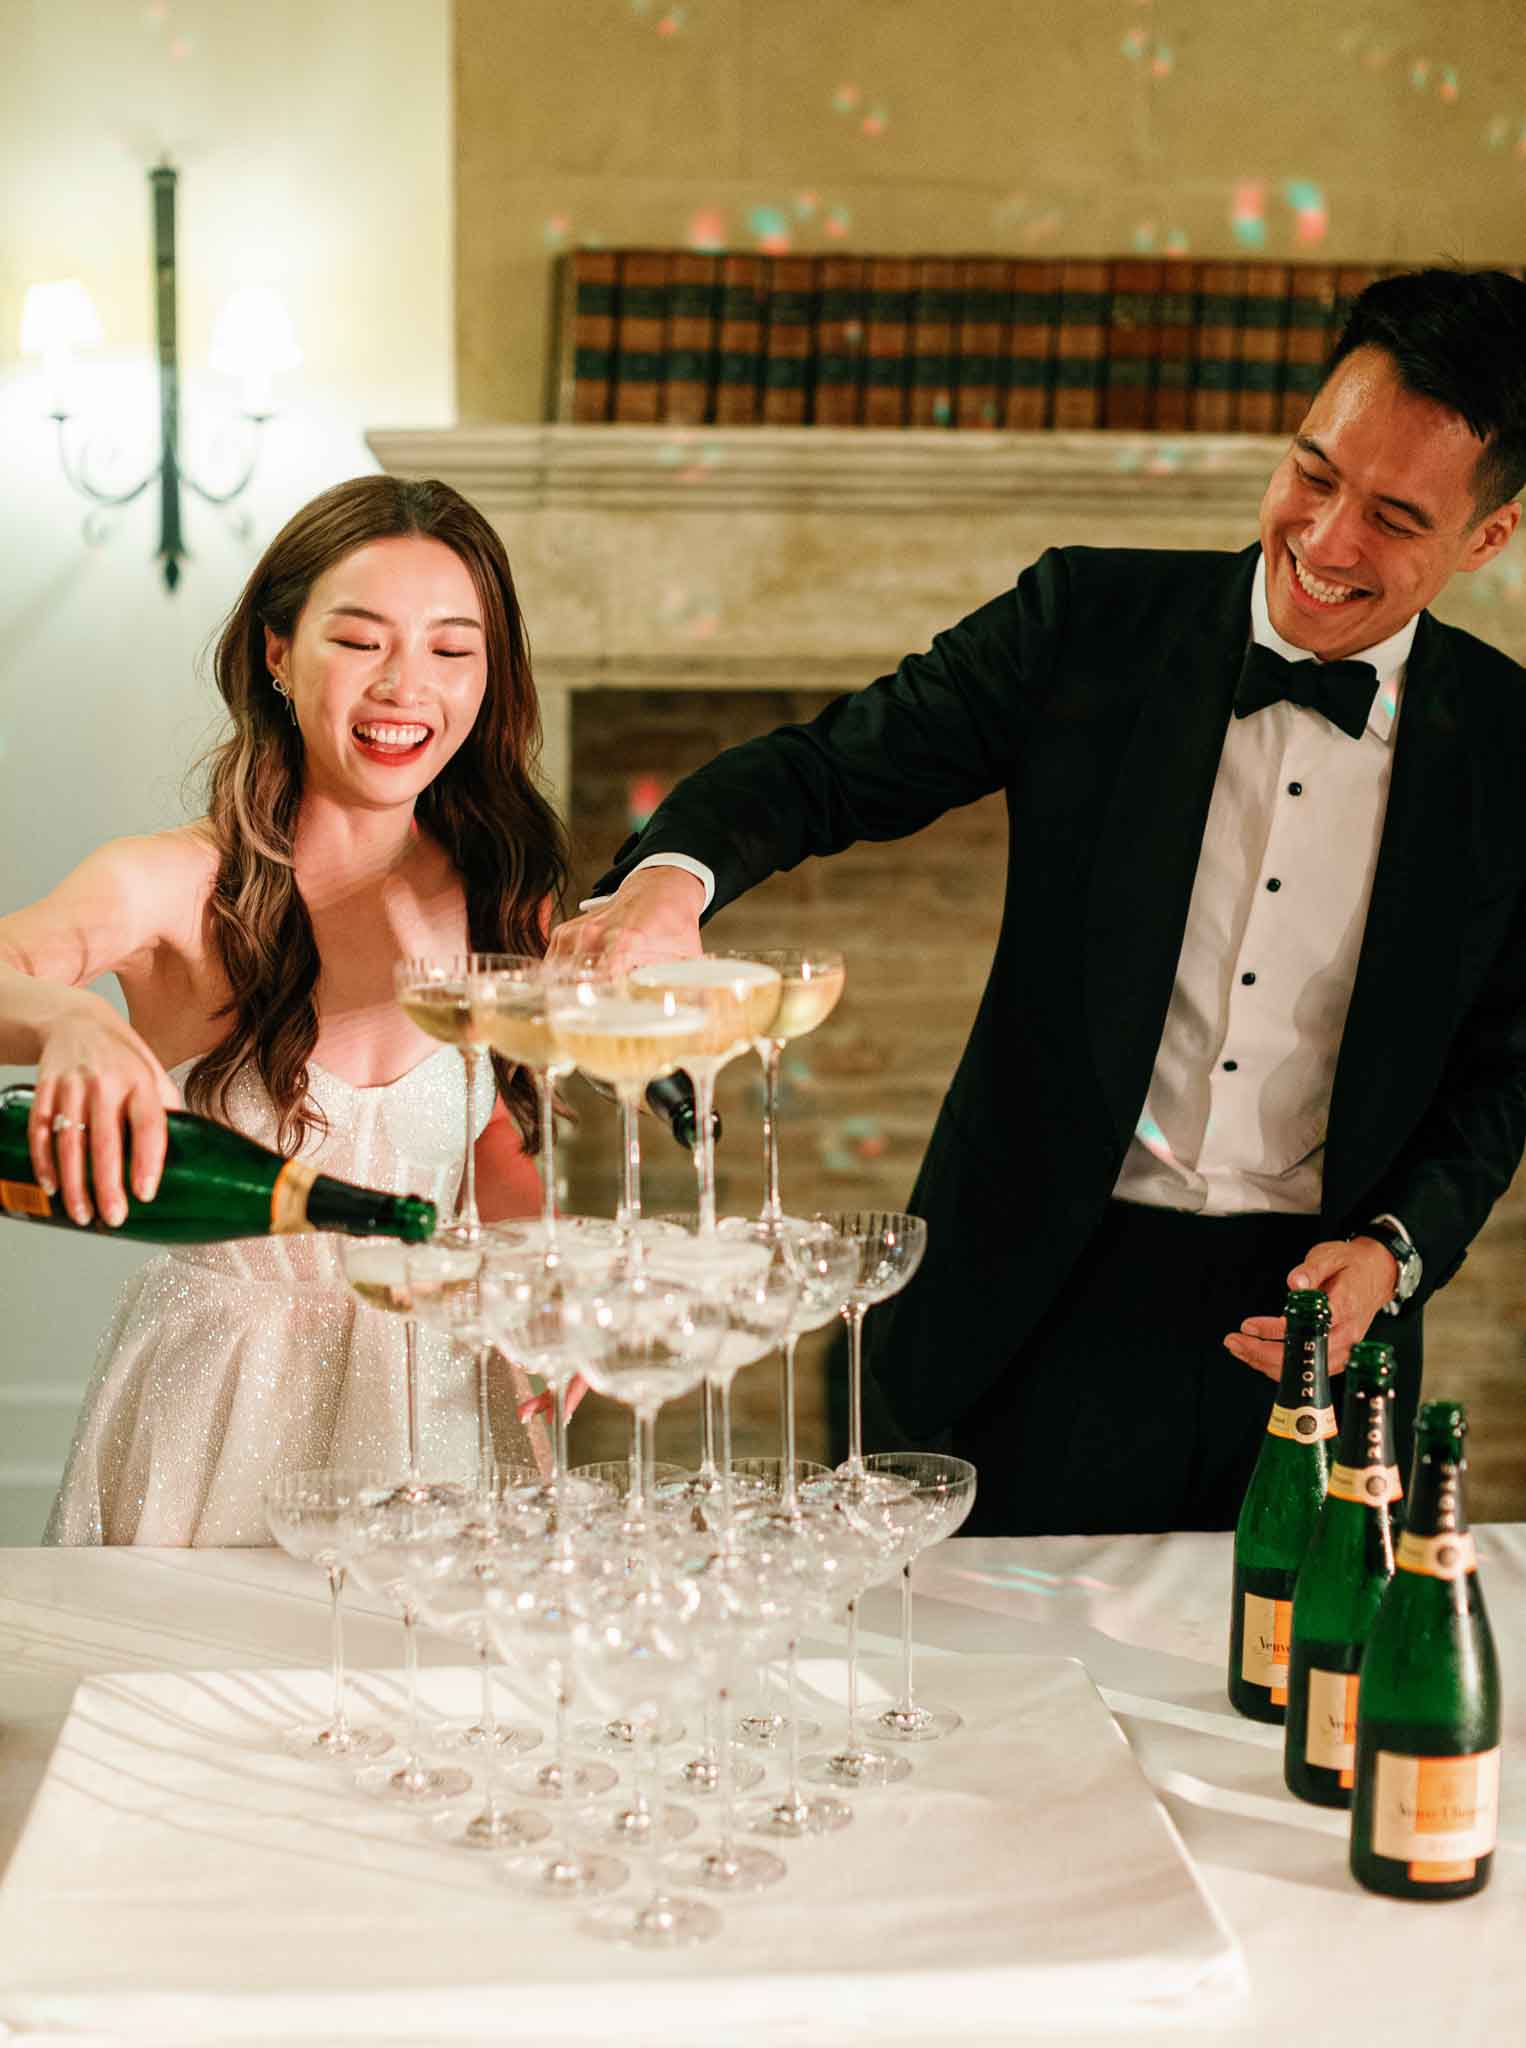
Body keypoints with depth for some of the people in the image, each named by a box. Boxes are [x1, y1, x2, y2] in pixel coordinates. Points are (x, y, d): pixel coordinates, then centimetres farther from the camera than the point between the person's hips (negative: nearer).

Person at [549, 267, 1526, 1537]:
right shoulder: (1093, 622, -4)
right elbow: (830, 767, -7)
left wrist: (1398, 1251, -8)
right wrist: (675, 873, -27)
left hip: (1311, 1332, 1)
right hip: (1057, 1303, -1)